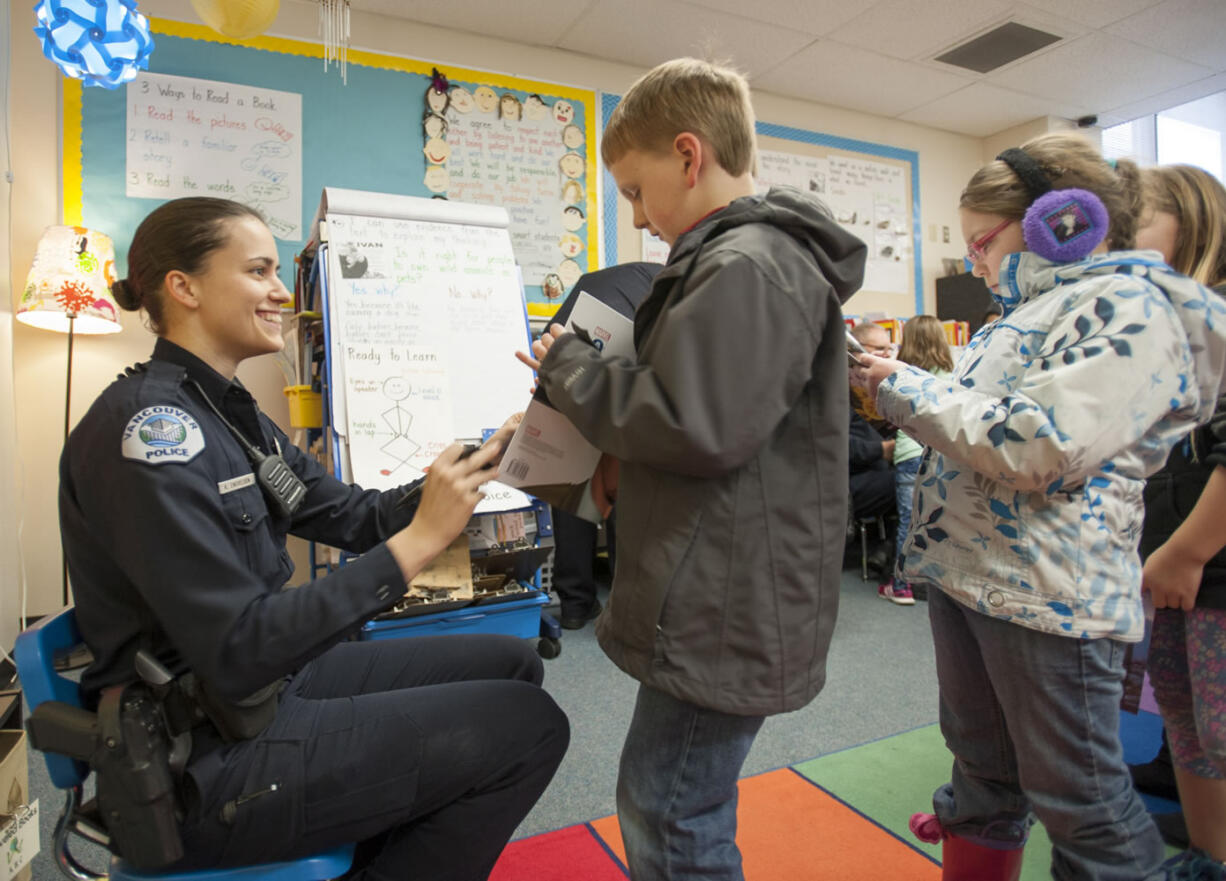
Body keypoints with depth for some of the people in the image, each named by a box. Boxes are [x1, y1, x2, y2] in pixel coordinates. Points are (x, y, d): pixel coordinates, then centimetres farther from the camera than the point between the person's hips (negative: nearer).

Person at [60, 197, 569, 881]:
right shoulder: (149, 426, -21)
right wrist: (420, 539, -28)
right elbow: (237, 653, -26)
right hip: (204, 765, -9)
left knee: (512, 663, 12)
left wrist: (494, 457, -5)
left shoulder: (229, 413, 8)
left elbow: (360, 518, 6)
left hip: (275, 683, 9)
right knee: (529, 726, -11)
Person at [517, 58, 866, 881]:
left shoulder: (746, 266, -18)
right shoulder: (766, 255, 16)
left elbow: (698, 427, -25)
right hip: (717, 600, 11)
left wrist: (569, 367, -11)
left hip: (725, 612, -11)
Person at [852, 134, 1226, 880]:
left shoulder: (1130, 308, -13)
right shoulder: (1037, 310, 16)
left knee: (1076, 797, 8)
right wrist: (897, 385, 6)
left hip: (1046, 594, -9)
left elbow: (1034, 446, -25)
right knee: (980, 761, 22)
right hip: (963, 569, 9)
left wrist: (908, 389, -15)